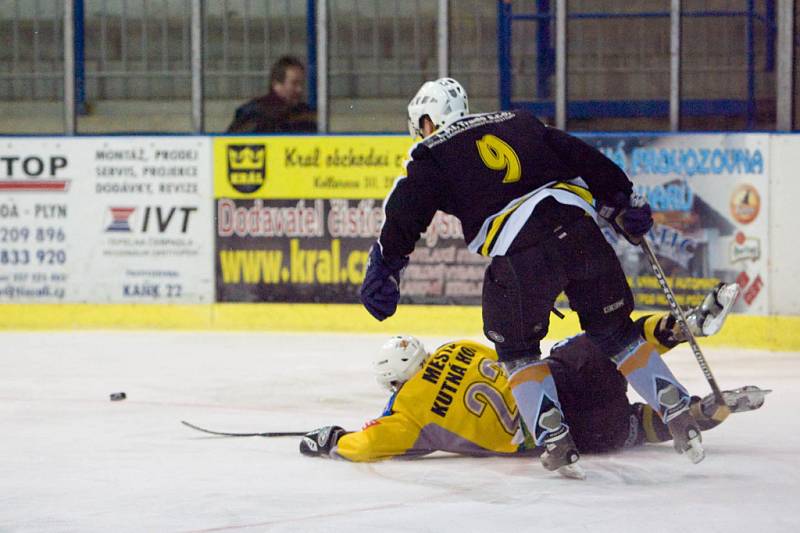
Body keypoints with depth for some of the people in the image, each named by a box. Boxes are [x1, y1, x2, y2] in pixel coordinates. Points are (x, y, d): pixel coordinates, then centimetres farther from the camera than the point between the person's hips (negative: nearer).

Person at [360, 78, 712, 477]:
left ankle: (554, 438, 1)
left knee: (517, 348, 15)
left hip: (519, 253, -4)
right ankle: (676, 409, 9)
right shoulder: (517, 123, 26)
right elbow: (583, 157, 23)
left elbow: (403, 216, 6)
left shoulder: (432, 154, 14)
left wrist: (384, 270, 12)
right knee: (614, 331, 16)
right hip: (579, 226, 4)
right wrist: (624, 202, 30)